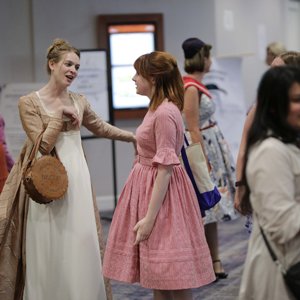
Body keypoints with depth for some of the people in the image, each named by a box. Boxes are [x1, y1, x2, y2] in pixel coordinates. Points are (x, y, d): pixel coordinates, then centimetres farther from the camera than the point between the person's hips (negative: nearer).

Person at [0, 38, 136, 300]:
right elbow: (42, 146, -12)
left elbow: (101, 128, 27)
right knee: (49, 250, -1)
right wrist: (61, 115, -13)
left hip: (77, 179, 5)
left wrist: (133, 137, 29)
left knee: (80, 244, 5)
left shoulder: (79, 102, 10)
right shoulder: (30, 102, -5)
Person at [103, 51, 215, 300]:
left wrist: (149, 217, -22)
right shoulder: (157, 108, 10)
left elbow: (165, 168, -22)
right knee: (158, 276, 15)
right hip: (149, 184, 10)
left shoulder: (165, 113, -19)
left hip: (162, 191, -10)